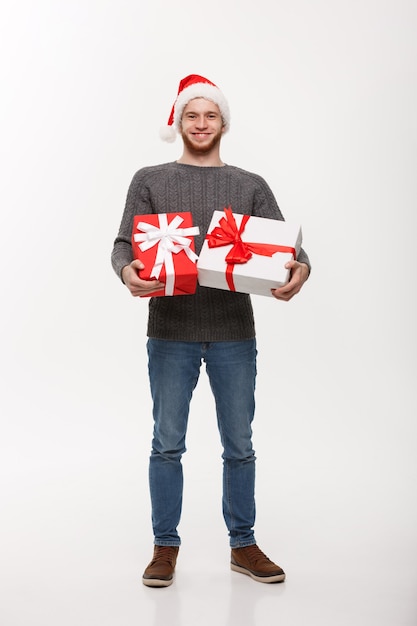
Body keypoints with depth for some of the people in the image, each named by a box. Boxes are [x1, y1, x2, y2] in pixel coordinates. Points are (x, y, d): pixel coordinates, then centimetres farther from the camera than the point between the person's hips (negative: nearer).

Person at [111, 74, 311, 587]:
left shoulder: (250, 186, 10)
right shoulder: (150, 181, 8)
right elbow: (124, 244, 1)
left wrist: (299, 269, -22)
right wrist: (127, 270, -22)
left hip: (234, 333, 1)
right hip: (171, 332, -1)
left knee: (238, 445, 8)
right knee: (167, 444, 5)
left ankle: (243, 545, 23)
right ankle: (165, 547, 20)